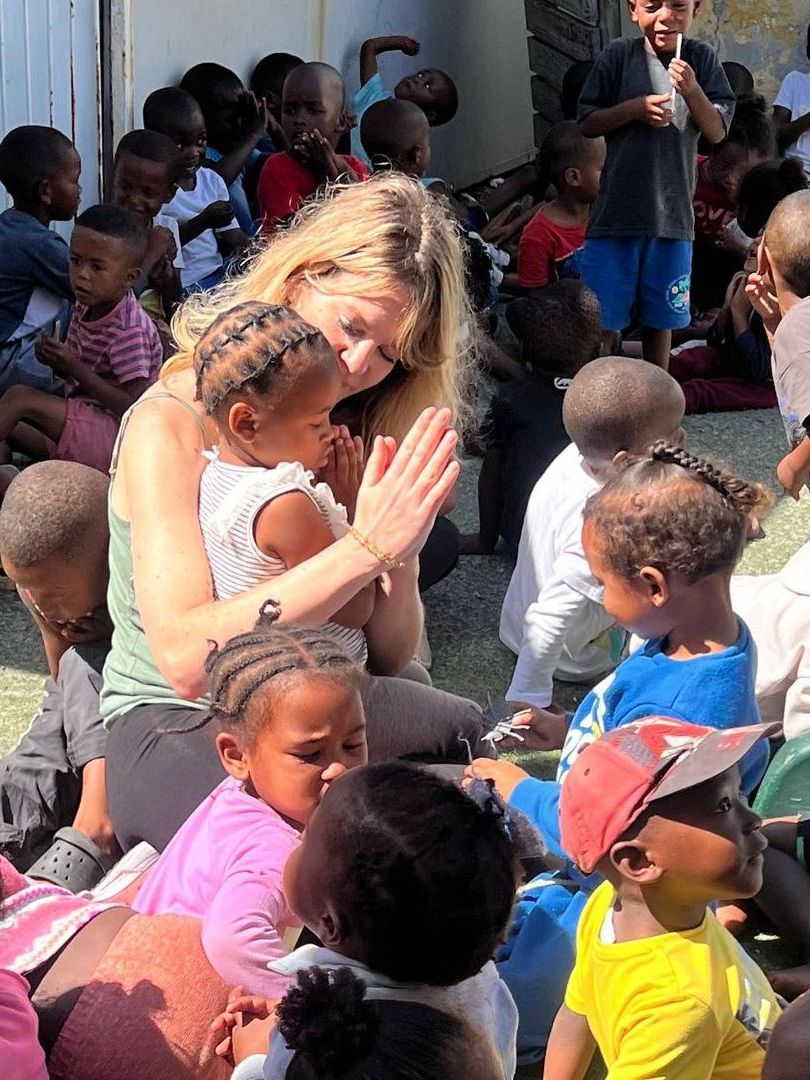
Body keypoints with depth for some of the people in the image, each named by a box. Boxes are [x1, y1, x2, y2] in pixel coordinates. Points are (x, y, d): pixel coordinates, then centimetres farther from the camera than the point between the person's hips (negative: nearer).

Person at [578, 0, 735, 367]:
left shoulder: (701, 59, 0)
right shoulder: (619, 55, -3)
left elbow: (717, 132, -2)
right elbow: (588, 124, 0)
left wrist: (692, 91, -19)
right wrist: (634, 108, -16)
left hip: (672, 213, 1)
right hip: (617, 209, -1)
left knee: (661, 316, 13)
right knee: (602, 314, 3)